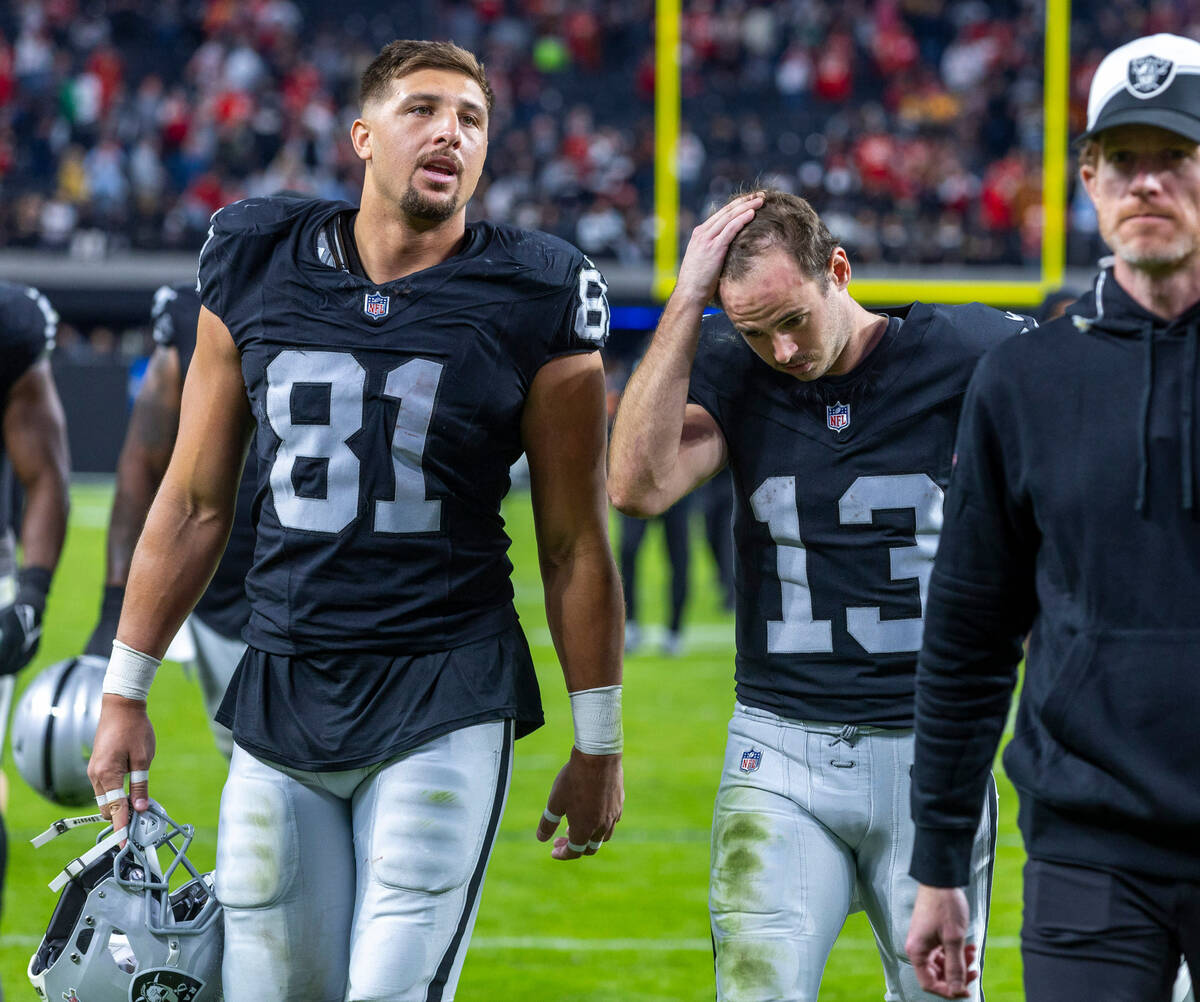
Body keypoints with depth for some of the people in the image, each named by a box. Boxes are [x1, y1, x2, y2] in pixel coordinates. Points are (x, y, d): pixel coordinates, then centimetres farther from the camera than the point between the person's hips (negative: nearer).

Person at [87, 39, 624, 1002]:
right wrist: (125, 691, 12)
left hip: (445, 707, -3)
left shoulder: (531, 299, -3)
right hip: (281, 695, 3)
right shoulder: (258, 268, 5)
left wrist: (598, 744, 5)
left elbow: (574, 544, 3)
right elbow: (196, 504, 12)